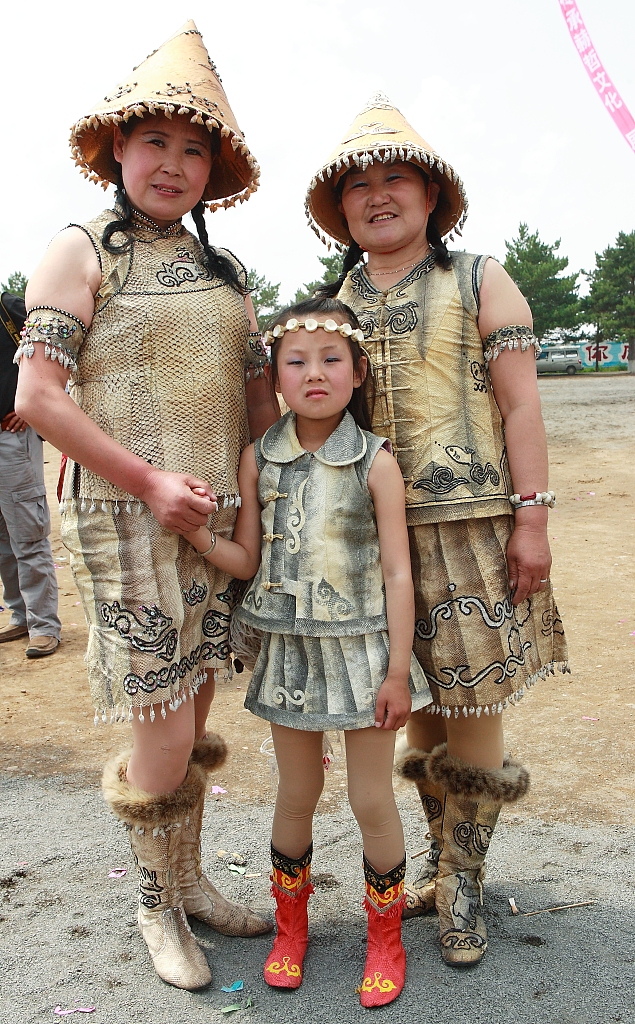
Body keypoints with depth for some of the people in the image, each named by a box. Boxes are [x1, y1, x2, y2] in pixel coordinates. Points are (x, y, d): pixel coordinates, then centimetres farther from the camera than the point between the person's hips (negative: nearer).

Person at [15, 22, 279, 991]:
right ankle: (157, 907, 22)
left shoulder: (224, 269, 15)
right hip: (126, 520, -5)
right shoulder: (82, 250, -2)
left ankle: (190, 882, 33)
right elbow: (38, 396, -11)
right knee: (166, 738, -3)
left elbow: (260, 395, 16)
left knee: (193, 719, 14)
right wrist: (151, 482, -15)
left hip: (217, 521, 6)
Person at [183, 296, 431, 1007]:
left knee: (371, 800, 7)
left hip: (362, 648, -2)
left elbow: (397, 574, -8)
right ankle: (290, 927, 39)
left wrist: (397, 671, -9)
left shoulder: (375, 462, -9)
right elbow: (246, 561, 3)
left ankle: (384, 936, 31)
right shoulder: (259, 459, -1)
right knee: (296, 795, 16)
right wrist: (196, 531, -17)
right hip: (289, 651, 3)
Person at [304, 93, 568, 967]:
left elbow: (521, 406, -1)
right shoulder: (332, 301, 13)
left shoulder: (479, 282, 5)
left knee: (470, 701, 0)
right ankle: (441, 857, 28)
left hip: (468, 525, -3)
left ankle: (462, 882, 17)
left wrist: (532, 517, -9)